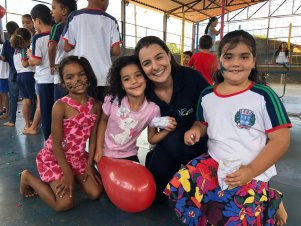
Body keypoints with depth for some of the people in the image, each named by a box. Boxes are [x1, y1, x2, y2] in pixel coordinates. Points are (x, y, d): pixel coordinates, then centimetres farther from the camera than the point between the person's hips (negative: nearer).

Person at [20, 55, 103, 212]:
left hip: (79, 157, 5)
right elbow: (56, 143, -19)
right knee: (65, 203, -12)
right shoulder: (60, 106, -22)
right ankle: (28, 178, 11)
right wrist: (68, 173, -17)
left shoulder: (96, 105, -7)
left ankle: (75, 178, 26)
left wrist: (90, 164, -7)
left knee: (95, 193, -3)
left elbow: (93, 136, -2)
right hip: (55, 157, -5)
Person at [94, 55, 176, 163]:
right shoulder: (113, 100, -22)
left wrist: (166, 130, -25)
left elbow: (151, 139, -6)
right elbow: (103, 120, -2)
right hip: (105, 153, 0)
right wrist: (99, 149, -3)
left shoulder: (153, 109, -21)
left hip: (128, 156, 1)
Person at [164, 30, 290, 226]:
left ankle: (269, 202, 13)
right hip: (213, 162, 5)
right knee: (179, 186, -15)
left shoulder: (264, 96, -9)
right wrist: (195, 130, -5)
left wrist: (251, 170, -16)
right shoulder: (207, 95, 4)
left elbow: (280, 139, -8)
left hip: (250, 172, -5)